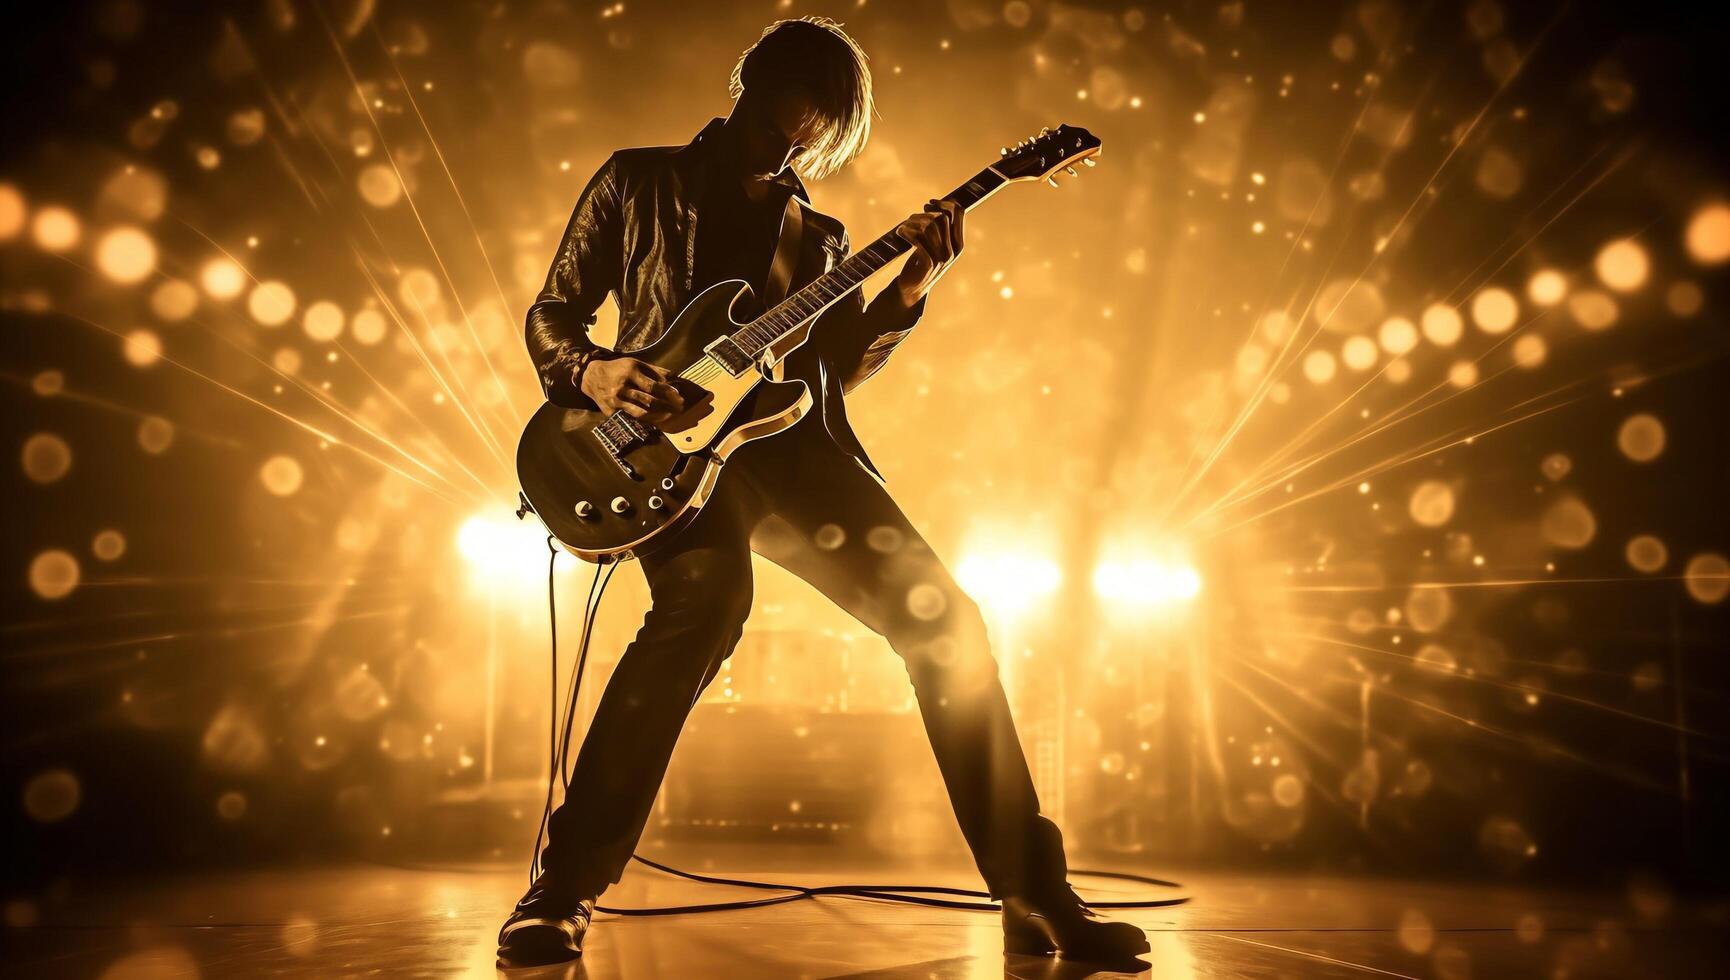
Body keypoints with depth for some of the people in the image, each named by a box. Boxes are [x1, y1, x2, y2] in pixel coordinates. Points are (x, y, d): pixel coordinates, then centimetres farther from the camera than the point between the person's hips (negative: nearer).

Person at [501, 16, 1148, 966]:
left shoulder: (817, 234, 22)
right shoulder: (637, 182, 15)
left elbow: (839, 364, 9)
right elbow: (551, 312, 11)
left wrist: (909, 289, -6)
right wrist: (590, 373, -11)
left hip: (789, 444, 4)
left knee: (941, 616, -11)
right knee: (706, 600, -35)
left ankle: (1034, 894, -2)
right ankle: (562, 892, -24)